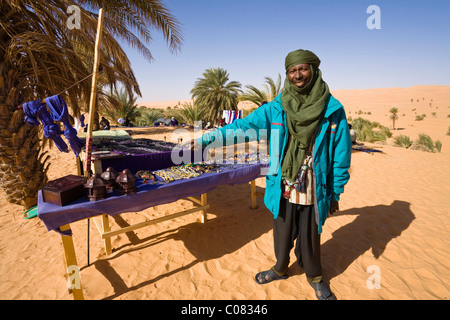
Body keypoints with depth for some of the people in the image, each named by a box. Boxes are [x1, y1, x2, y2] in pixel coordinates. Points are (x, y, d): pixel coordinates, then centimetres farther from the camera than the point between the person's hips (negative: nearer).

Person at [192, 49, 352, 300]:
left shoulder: (333, 110, -6)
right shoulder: (275, 109, -3)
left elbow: (341, 156, -1)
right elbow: (241, 126, -5)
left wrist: (336, 193, 1)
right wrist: (205, 139, -10)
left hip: (314, 192, -1)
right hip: (283, 190, 1)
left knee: (310, 237, 16)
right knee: (282, 233, 18)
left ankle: (315, 277, 45)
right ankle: (280, 268, 47)